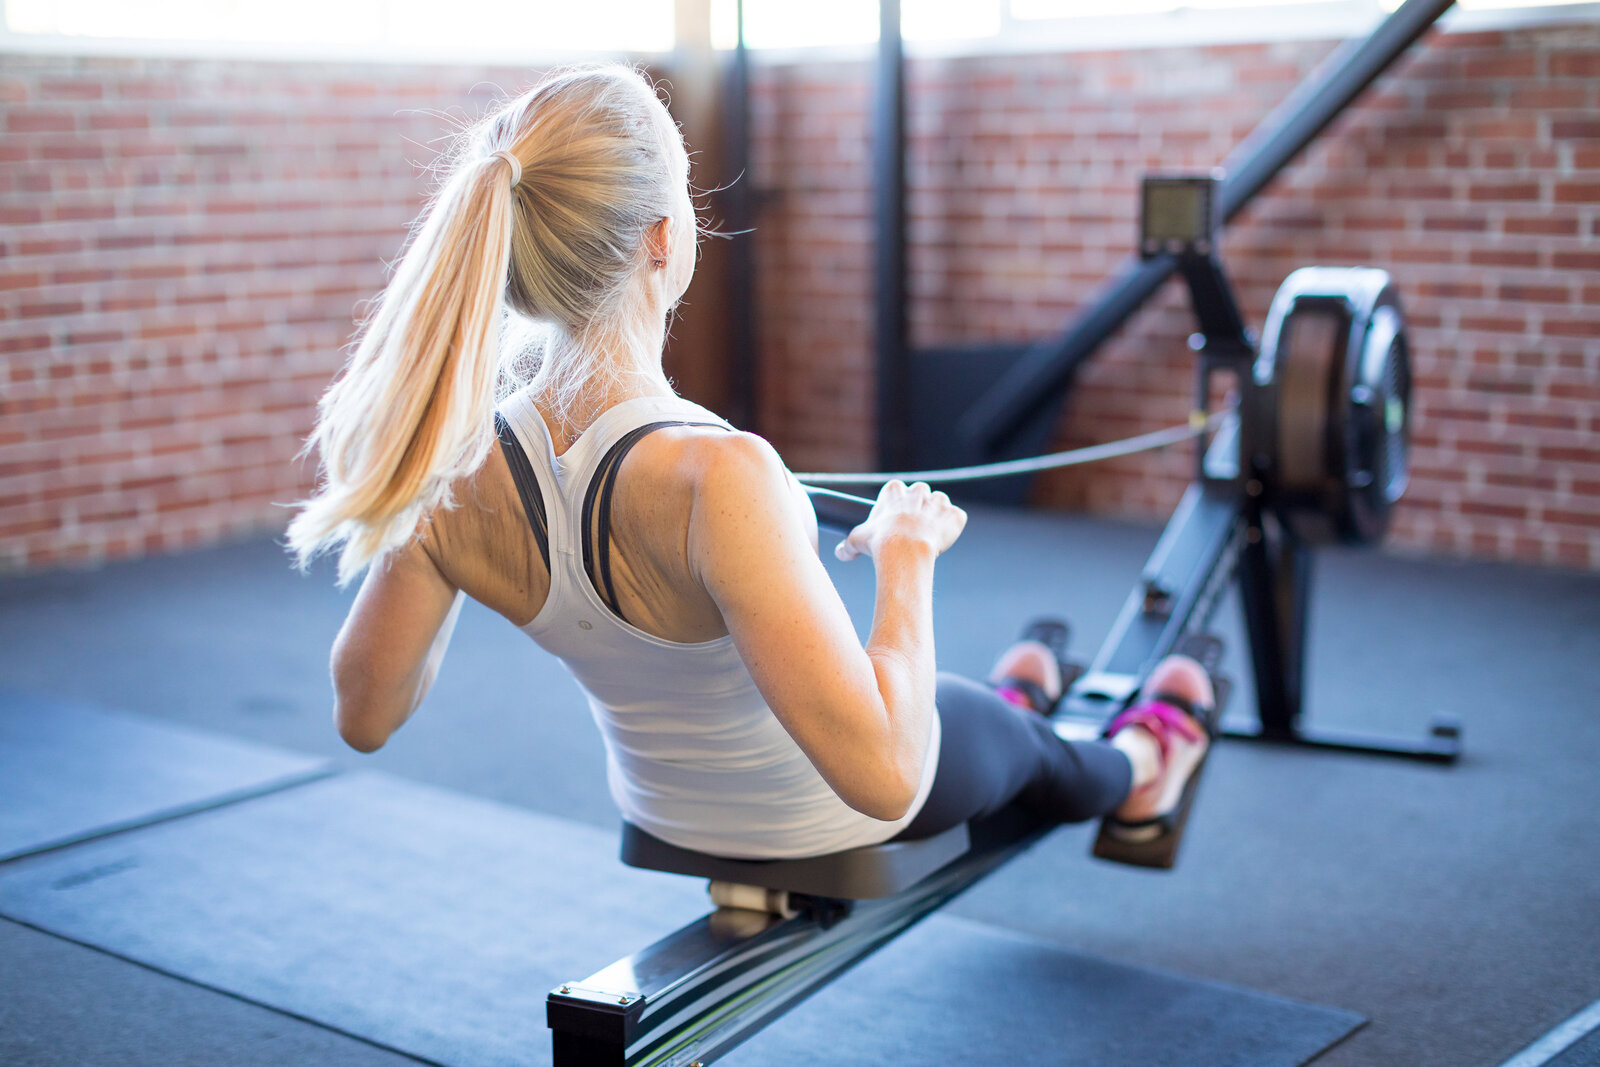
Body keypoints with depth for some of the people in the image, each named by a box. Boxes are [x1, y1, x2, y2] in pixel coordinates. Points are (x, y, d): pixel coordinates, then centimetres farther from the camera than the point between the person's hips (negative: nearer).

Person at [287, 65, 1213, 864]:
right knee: (1027, 742, 33)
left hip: (666, 811, 5)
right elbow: (883, 772, -43)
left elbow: (365, 714, -10)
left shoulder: (458, 477, -25)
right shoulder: (713, 476, -44)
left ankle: (1012, 700, 74)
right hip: (837, 825, -4)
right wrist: (907, 553, -27)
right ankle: (1131, 776, 70)